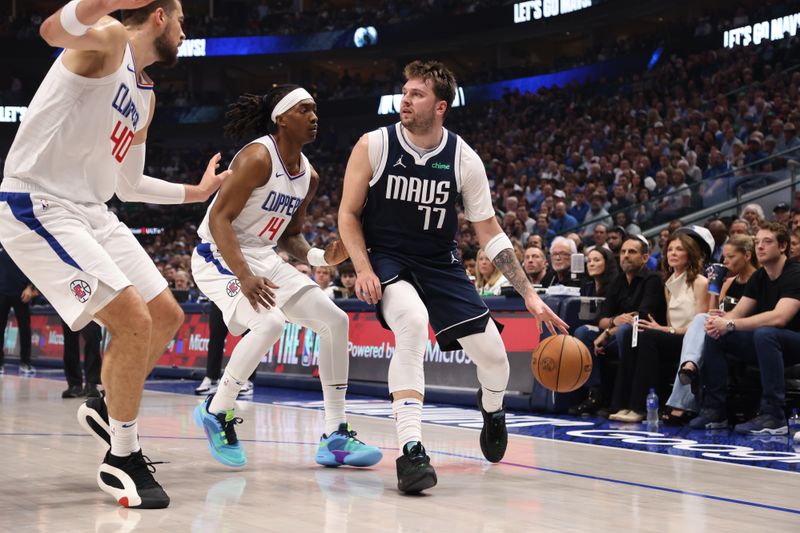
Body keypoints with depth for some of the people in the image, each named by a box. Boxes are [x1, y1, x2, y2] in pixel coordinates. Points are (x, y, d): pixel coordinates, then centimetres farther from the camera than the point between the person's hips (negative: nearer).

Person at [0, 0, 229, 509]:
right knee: (134, 321, -19)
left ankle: (107, 408, 34)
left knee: (167, 317, 13)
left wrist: (196, 192, 32)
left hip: (92, 212, 10)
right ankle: (123, 461, -5)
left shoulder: (146, 97, 18)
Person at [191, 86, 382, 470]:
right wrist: (244, 276, -33)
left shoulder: (309, 176, 8)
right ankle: (216, 411, -9)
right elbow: (219, 218, -22)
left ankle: (335, 437, 3)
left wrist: (320, 257, -4)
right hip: (220, 256, -9)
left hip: (264, 259, 9)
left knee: (334, 320, -1)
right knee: (270, 322, -33)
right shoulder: (258, 157, -18)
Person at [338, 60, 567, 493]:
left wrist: (529, 294, -5)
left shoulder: (463, 159, -8)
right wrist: (363, 269, -18)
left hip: (439, 263, 3)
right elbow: (349, 214, -2)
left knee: (492, 354, -2)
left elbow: (489, 231, 0)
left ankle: (492, 410, 39)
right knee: (412, 321, -35)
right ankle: (410, 450, -33)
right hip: (387, 260, -3)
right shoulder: (373, 146, -12)